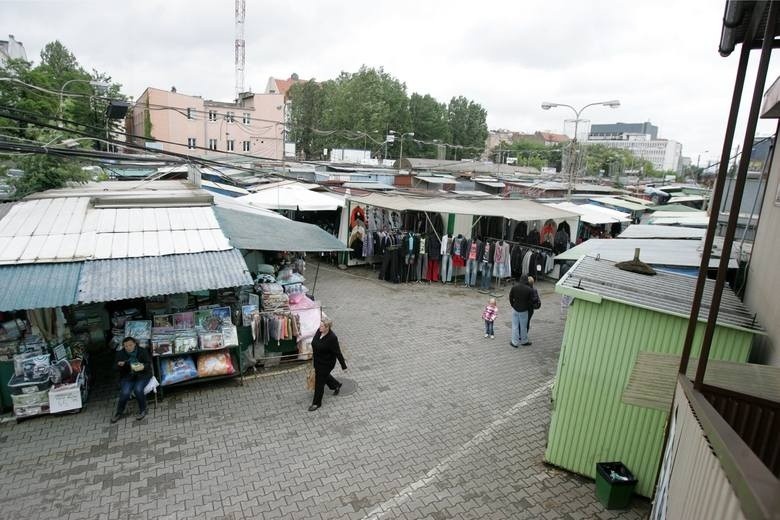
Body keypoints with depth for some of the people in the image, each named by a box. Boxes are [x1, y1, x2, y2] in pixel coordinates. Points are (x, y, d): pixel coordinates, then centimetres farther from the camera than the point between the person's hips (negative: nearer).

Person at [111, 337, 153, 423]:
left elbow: (149, 363, -6)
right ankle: (119, 412, 3)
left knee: (138, 389, -29)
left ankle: (143, 410, -6)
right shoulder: (120, 354, 1)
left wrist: (143, 367, -29)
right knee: (125, 392, -24)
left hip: (142, 375, -2)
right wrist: (119, 365, -19)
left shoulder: (143, 351, -4)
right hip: (127, 377, 2)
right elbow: (115, 367, 5)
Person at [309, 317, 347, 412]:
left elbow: (338, 353, -23)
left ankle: (317, 403, 26)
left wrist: (343, 366, -16)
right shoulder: (319, 331, -10)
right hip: (317, 361, 8)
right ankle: (337, 385, 55)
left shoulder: (332, 338, -30)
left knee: (319, 382, 5)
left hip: (327, 363, -8)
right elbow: (314, 343, 9)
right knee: (324, 376, 28)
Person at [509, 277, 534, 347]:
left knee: (515, 326, 10)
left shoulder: (514, 286, -9)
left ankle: (515, 342, 16)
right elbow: (531, 301, -9)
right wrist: (527, 307, 10)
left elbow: (510, 297, -2)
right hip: (524, 311, -1)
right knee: (523, 326, 14)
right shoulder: (529, 290, -15)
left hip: (515, 309, 1)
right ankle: (524, 341, 31)